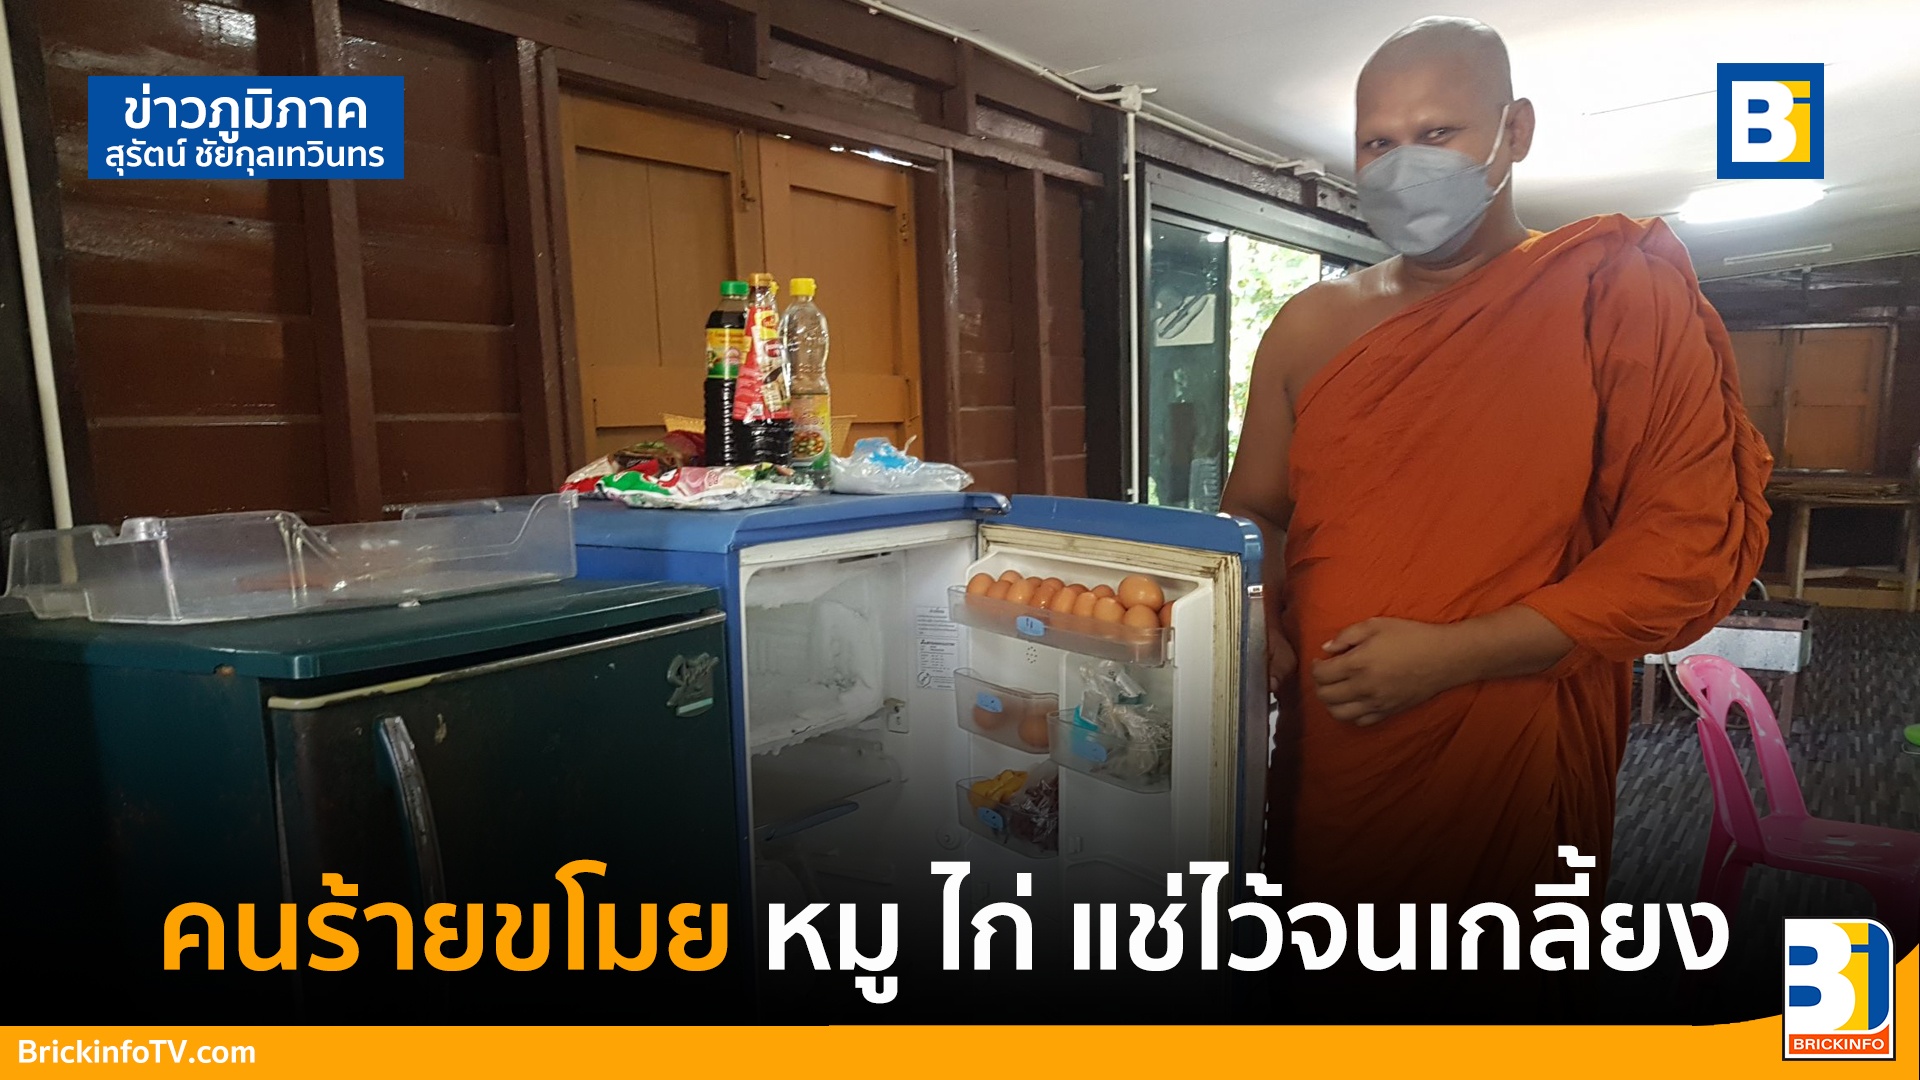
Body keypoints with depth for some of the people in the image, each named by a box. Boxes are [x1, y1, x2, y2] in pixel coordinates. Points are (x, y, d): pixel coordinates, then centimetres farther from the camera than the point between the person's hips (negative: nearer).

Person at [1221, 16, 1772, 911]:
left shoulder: (1618, 292, -5)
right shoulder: (1311, 325, 4)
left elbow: (1697, 538, -11)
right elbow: (1252, 514, 13)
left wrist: (1451, 654, -18)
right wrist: (1259, 634, -7)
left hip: (1512, 767, -3)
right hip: (1317, 753, 4)